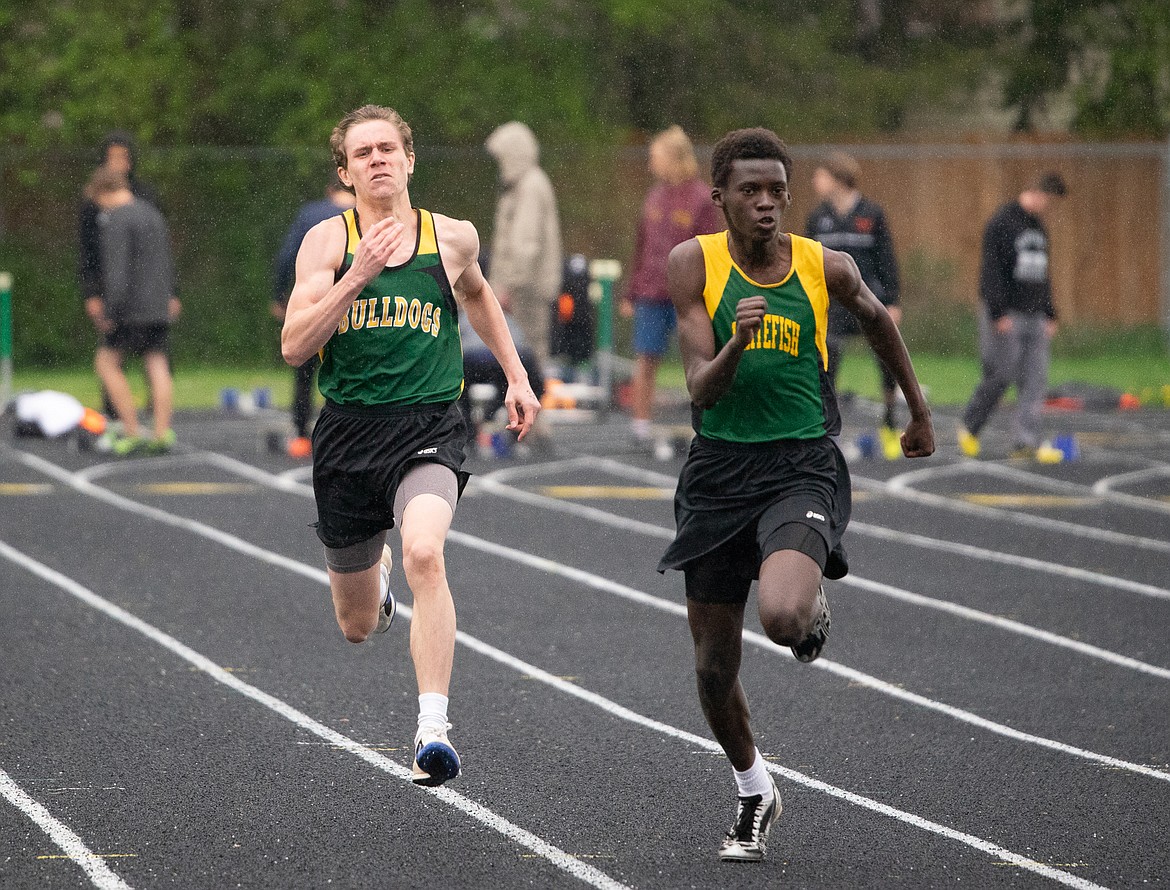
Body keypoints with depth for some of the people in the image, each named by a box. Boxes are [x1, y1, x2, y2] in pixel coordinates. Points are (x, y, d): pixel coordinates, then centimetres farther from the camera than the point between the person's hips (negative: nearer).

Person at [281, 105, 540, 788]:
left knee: (425, 552, -33)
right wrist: (358, 276, -20)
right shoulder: (327, 242, -1)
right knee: (358, 627, 14)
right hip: (348, 429, 1)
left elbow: (477, 294, 28)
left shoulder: (452, 238, 4)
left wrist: (516, 376, 23)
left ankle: (434, 727, -35)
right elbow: (294, 347, -12)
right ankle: (377, 574, 54)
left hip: (429, 426, -1)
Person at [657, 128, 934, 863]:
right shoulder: (695, 265, -6)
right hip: (720, 469, 2)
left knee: (783, 616, -29)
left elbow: (877, 320, 19)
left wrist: (920, 412, 28)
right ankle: (755, 794, 36)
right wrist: (735, 343, -32)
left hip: (802, 467, -1)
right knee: (715, 664, 9)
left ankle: (814, 607, 11)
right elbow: (701, 390, -11)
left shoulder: (826, 269, -3)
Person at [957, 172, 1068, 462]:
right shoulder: (1002, 223, -10)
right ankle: (969, 428, 15)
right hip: (1007, 315, -8)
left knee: (1035, 380, -1)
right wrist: (999, 313, -20)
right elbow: (991, 270, -15)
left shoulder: (1039, 228, 16)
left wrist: (1050, 315, 19)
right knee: (1000, 376, -5)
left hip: (1035, 317, 8)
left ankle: (1026, 441, -3)